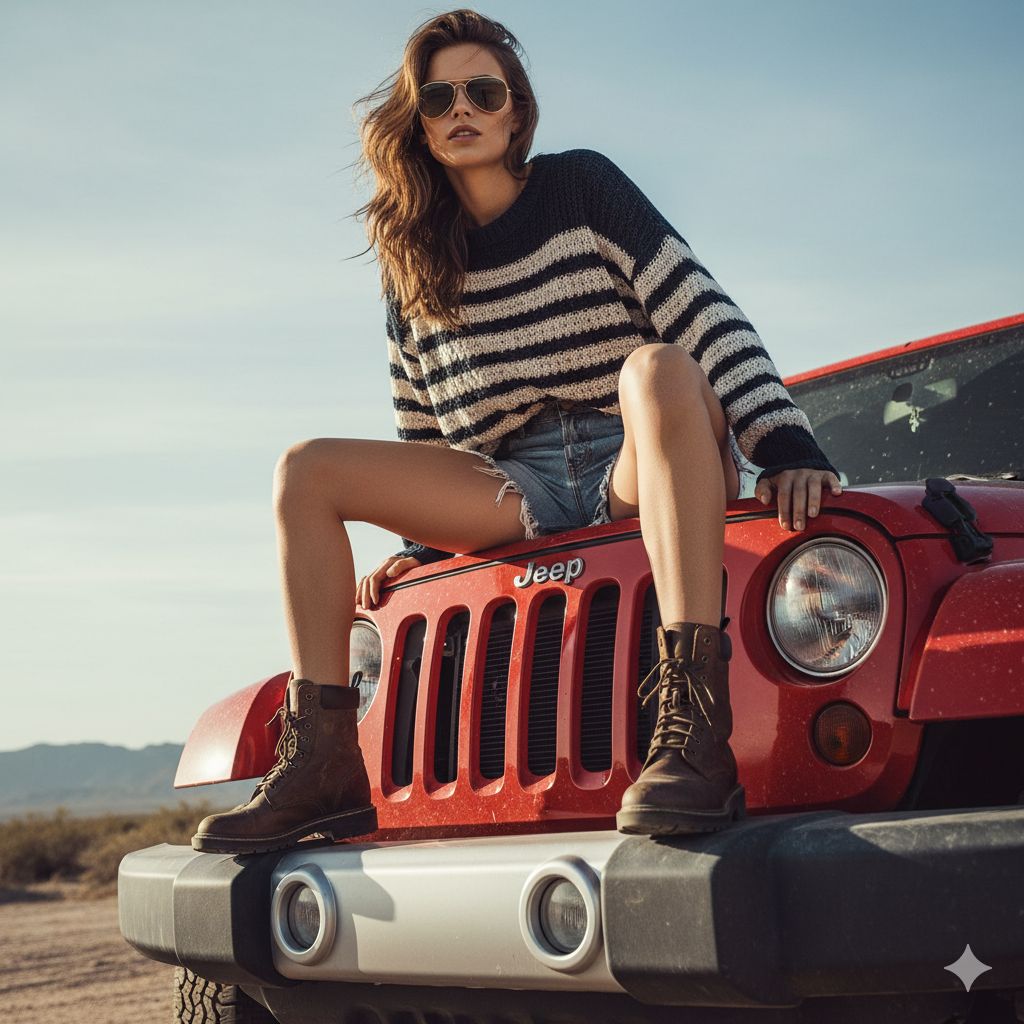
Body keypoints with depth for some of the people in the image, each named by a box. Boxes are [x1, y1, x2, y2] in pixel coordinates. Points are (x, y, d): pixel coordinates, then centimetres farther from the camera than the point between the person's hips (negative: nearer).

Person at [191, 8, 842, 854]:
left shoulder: (581, 187, 2)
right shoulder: (410, 262, 13)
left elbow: (700, 310, -7)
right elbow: (426, 431, 22)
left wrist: (784, 446, -18)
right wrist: (421, 543, 12)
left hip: (638, 468, -4)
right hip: (517, 496, 4)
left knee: (656, 368, -38)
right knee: (308, 471, -9)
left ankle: (695, 732, -51)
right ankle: (323, 764, -17)